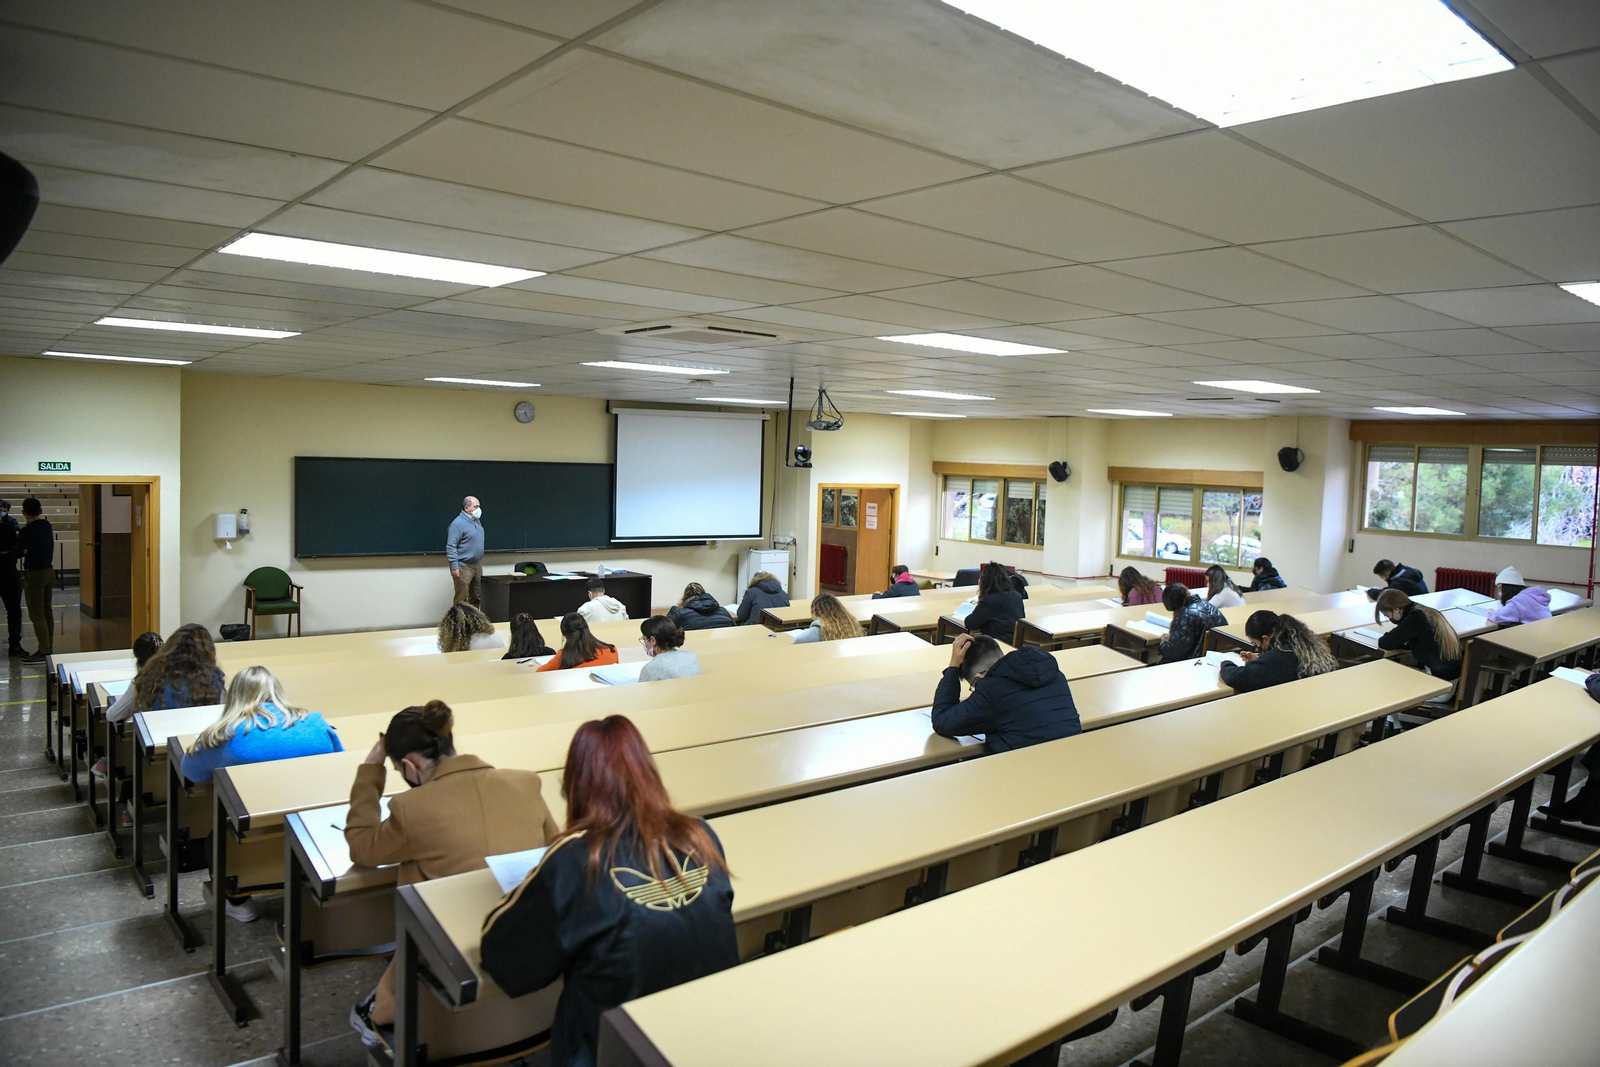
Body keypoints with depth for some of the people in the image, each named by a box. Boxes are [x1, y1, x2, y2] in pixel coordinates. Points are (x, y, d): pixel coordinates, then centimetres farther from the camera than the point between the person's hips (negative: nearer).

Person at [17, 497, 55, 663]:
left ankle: (44, 652, -1)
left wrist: (25, 551, 11)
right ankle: (48, 647, 23)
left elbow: (18, 552, -9)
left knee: (36, 614, -2)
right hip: (49, 571, 8)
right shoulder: (46, 525, 4)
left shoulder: (27, 531, -16)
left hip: (34, 574, -8)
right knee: (47, 611, 15)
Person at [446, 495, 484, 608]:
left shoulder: (477, 520, 11)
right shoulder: (458, 523, -15)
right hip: (464, 567, -8)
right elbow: (451, 546, -18)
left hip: (477, 565, 8)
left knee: (476, 597, 12)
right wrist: (454, 566, -22)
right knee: (461, 599, -7)